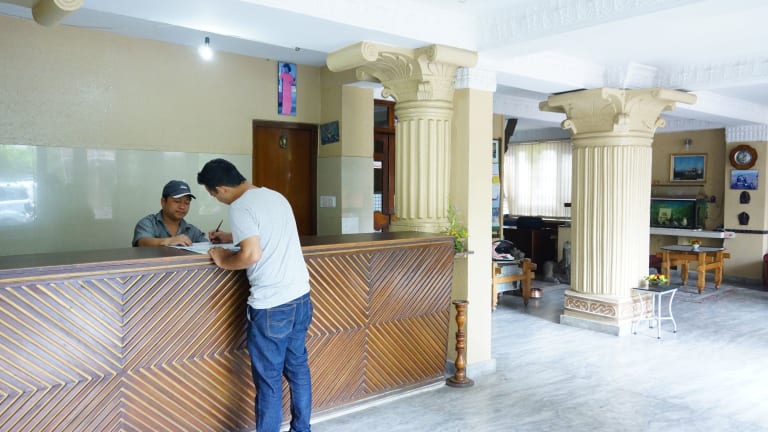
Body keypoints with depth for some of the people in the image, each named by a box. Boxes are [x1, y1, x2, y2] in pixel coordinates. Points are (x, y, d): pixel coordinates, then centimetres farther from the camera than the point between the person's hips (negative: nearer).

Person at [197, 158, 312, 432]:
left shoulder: (240, 207, -13)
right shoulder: (276, 196, 13)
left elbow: (252, 255, -23)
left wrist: (223, 260, -5)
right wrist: (232, 237, 31)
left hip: (272, 306, -8)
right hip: (301, 297, 8)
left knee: (268, 379, 5)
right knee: (298, 367, 19)